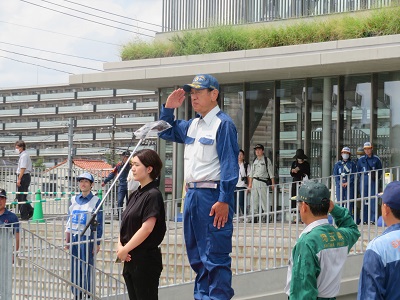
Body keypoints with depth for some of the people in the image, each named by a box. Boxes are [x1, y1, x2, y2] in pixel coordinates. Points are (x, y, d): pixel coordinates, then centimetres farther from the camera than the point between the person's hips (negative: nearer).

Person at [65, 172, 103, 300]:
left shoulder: (96, 201, -3)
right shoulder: (74, 200, 10)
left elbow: (99, 224, -3)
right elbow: (69, 221, 14)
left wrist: (97, 244, -6)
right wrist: (67, 240, 10)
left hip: (87, 238, -4)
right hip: (74, 237, 4)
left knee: (87, 268, -3)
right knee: (75, 269, 8)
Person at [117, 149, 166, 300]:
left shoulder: (153, 195, -12)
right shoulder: (135, 194, 13)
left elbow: (147, 229, -19)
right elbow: (125, 224, 14)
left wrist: (125, 249, -13)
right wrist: (120, 246, -4)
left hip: (145, 260, -8)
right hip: (130, 259, 8)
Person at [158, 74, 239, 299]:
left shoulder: (223, 124, -9)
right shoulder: (192, 125, 16)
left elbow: (230, 165, -15)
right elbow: (166, 133, 32)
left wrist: (224, 200, -22)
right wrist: (168, 108, 15)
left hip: (212, 196, -9)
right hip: (192, 194, 9)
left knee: (216, 255, -8)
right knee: (196, 254, 15)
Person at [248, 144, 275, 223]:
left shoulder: (266, 160, 1)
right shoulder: (254, 161, 15)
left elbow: (271, 172, 1)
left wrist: (273, 184, -4)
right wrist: (250, 184, 13)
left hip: (263, 181, -5)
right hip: (254, 181, 5)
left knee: (264, 199, -7)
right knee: (254, 200, 3)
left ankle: (266, 217, -3)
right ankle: (255, 216, 6)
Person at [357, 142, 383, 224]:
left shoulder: (376, 159, 5)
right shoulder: (361, 159, 10)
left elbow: (380, 171, 10)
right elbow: (358, 171, 19)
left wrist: (376, 178, 1)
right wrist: (362, 178, 10)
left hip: (373, 181, -2)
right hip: (364, 181, 2)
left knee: (373, 199, -8)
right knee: (364, 200, 2)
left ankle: (373, 219, -9)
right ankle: (365, 219, 6)